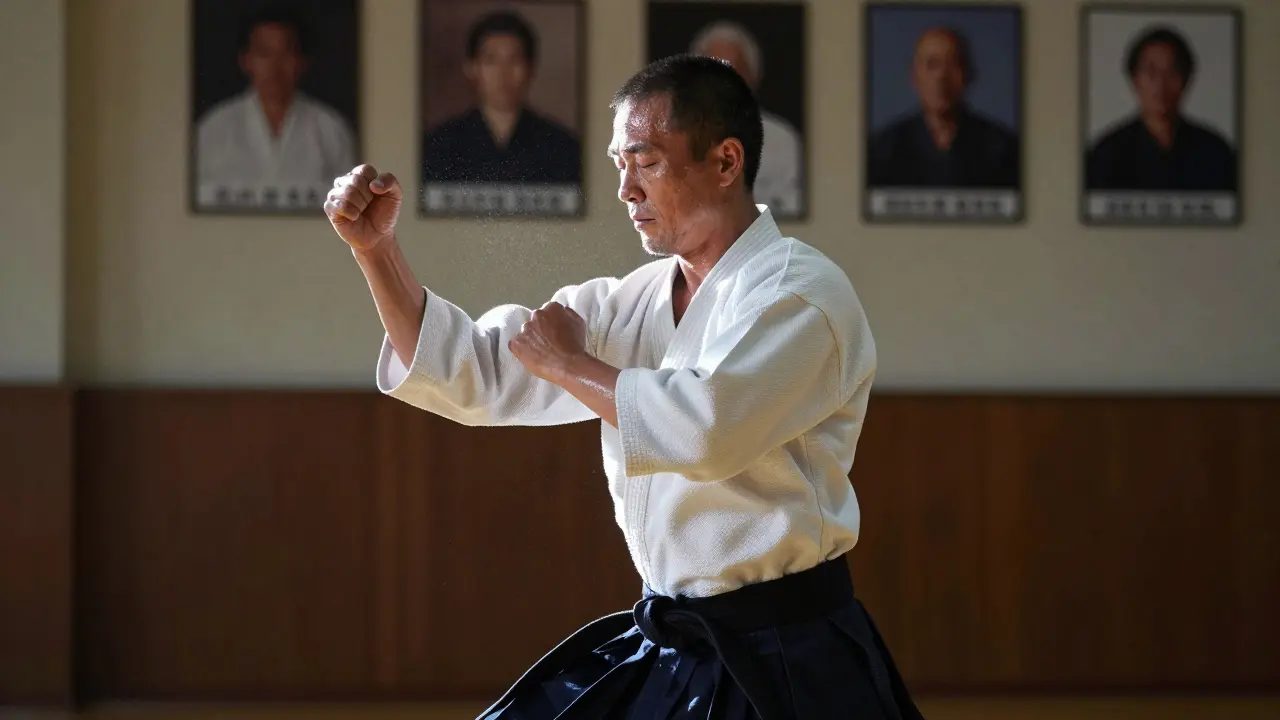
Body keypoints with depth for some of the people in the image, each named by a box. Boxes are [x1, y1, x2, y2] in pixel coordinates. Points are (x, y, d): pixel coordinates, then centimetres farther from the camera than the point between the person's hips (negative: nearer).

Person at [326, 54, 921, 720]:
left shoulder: (801, 293, -13)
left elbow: (707, 428, -29)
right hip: (666, 647, 7)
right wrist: (375, 246, -3)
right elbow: (471, 376, 9)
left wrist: (566, 364, -13)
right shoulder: (634, 301, 9)